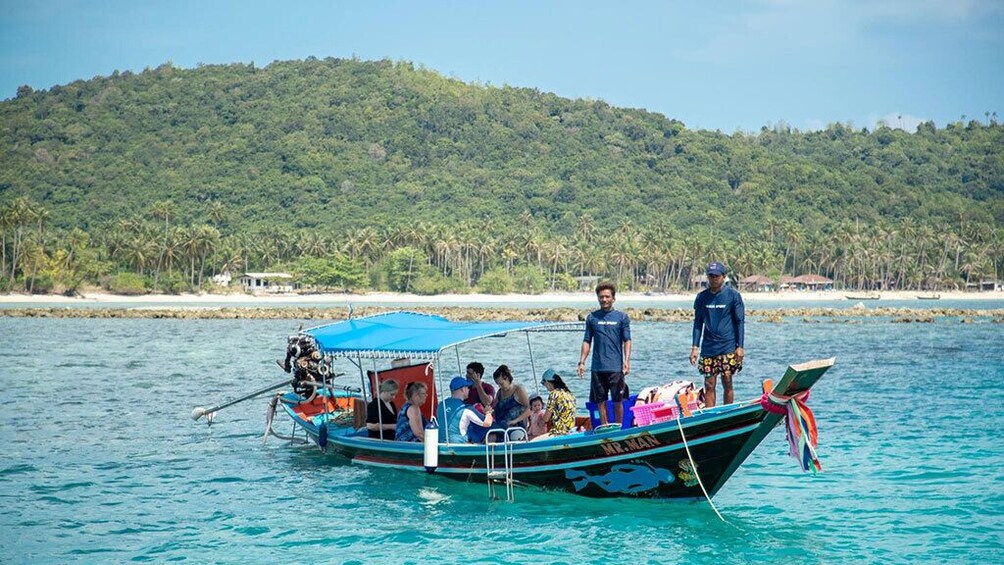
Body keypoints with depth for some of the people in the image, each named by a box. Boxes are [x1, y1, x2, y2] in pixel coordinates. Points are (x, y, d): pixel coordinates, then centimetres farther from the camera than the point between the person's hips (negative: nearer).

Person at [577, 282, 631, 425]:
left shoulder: (622, 317, 4)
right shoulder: (592, 317, 9)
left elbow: (627, 341, 1)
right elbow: (587, 342, 11)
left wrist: (627, 361, -11)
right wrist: (582, 362, 3)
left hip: (616, 367, -2)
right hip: (597, 368, 2)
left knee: (617, 401, -1)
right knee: (601, 401, 6)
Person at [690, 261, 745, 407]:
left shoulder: (733, 295, 0)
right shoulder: (702, 297, 8)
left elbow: (740, 322, 0)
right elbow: (698, 323, 12)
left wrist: (740, 347, -7)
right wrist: (694, 347, 5)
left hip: (728, 348, -3)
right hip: (708, 349, 3)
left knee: (727, 383, -1)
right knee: (709, 385, 0)